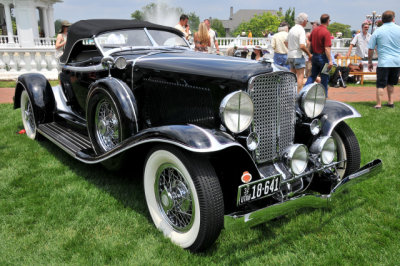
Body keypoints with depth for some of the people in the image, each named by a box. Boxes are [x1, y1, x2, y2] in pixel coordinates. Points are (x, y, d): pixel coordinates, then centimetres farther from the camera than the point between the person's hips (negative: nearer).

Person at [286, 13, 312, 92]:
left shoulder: (292, 29, 11)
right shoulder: (301, 30, -14)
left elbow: (287, 42, 18)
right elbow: (302, 46, -22)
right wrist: (309, 54, -11)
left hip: (290, 55, 8)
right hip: (298, 56, -8)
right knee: (300, 76, -4)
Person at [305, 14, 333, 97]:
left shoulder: (314, 30, 5)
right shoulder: (326, 32, -16)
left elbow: (309, 43, 12)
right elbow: (327, 48, -20)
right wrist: (330, 61, -18)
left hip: (314, 56, 7)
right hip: (322, 57, -7)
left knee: (312, 75, 15)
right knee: (325, 78, 5)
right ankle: (323, 96, 11)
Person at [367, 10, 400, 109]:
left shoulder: (378, 31, -5)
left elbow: (370, 49, -3)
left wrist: (370, 62, 7)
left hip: (383, 62, -3)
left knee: (380, 85, 0)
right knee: (391, 83, 19)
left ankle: (379, 105, -3)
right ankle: (390, 102, 26)